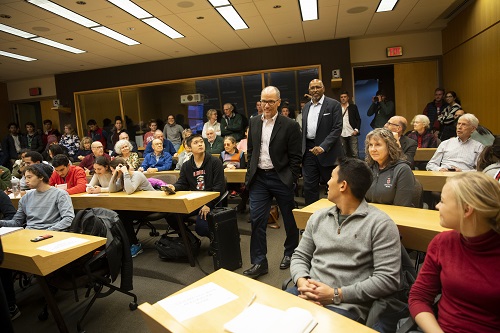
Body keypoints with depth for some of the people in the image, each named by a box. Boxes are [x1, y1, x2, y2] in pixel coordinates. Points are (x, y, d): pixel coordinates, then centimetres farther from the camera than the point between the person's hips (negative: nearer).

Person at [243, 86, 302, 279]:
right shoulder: (254, 122, 7)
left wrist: (291, 181, -11)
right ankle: (259, 262, 11)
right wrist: (250, 174, 8)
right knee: (257, 220, 0)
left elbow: (295, 157, -7)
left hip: (281, 178, -3)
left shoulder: (290, 125, -7)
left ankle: (290, 253, 35)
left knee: (289, 219, 12)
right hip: (259, 178, 4)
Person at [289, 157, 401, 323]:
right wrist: (302, 281, -7)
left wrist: (336, 295, -14)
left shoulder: (380, 223, -6)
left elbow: (388, 279, -10)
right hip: (307, 294, 5)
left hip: (347, 305, -4)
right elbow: (300, 256, 14)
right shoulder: (318, 217, 12)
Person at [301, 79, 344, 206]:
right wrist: (302, 149, 10)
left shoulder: (334, 105, -4)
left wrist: (323, 147, -21)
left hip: (327, 151, -4)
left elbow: (337, 128, -11)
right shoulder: (306, 107, 14)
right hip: (309, 151, 5)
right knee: (309, 186, 5)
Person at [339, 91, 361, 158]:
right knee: (344, 153, 3)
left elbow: (358, 119, 9)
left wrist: (356, 129, -4)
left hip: (352, 133, 0)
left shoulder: (353, 107, 10)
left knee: (354, 153, -3)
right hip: (341, 134, 1)